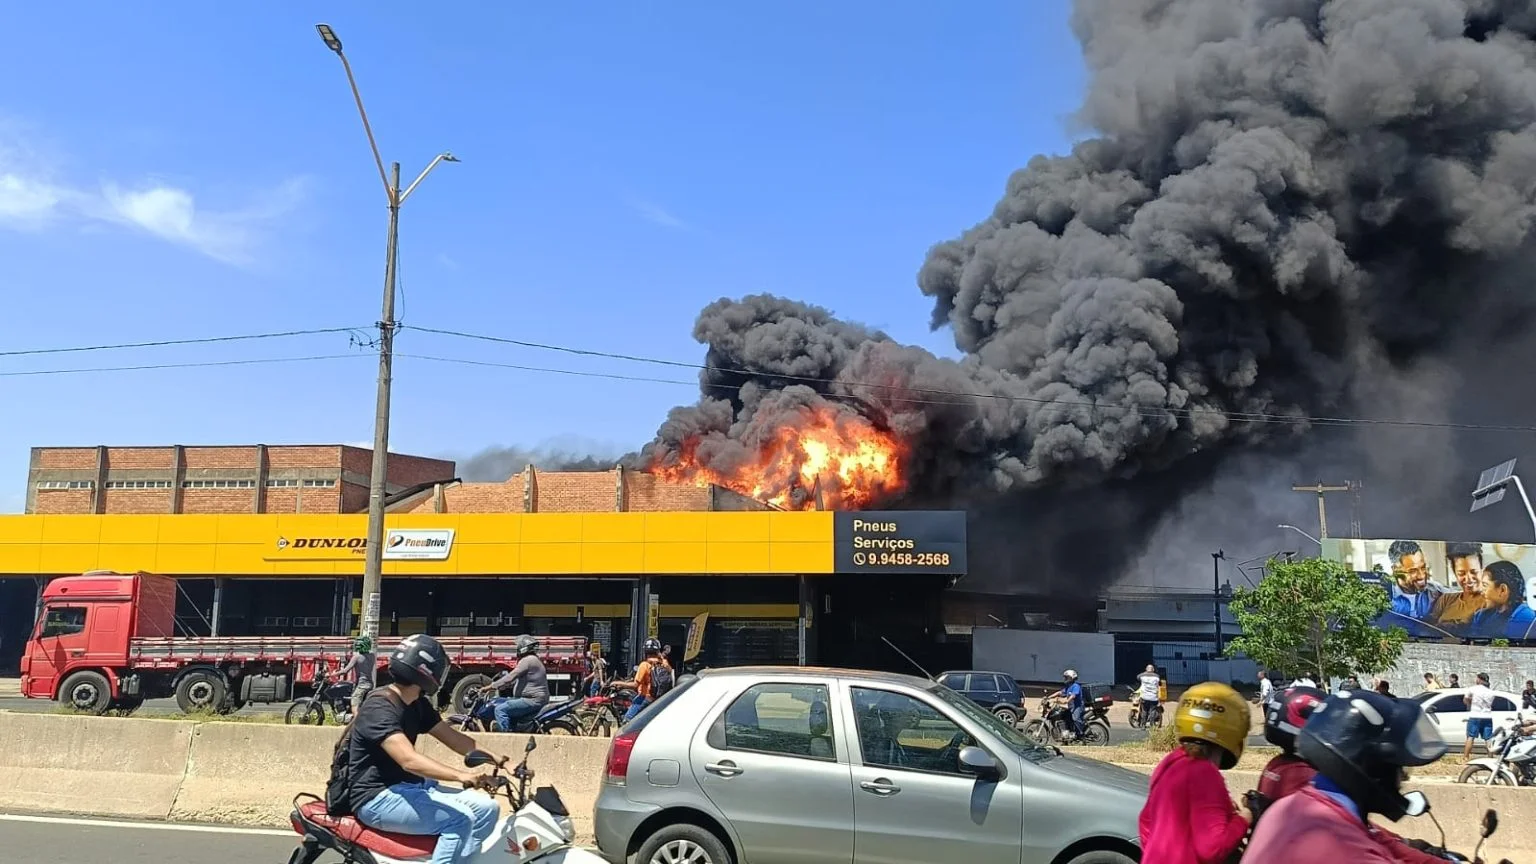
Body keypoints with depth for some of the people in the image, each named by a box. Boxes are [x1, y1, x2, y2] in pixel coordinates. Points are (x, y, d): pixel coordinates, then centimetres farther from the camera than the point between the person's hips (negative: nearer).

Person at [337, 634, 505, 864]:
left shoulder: (418, 705, 10)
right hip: (377, 798, -9)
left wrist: (498, 759, -4)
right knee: (459, 820, -25)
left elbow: (453, 738, 8)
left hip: (409, 786, 9)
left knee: (486, 808, -1)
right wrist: (461, 776, -45)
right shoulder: (379, 707, -21)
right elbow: (409, 760, -33)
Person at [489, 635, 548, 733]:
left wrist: (491, 686, -12)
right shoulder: (532, 660, 21)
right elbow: (515, 680, 26)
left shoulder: (528, 660, -11)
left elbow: (510, 678, -17)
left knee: (500, 709, -18)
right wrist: (495, 686, 21)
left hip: (533, 700, -11)